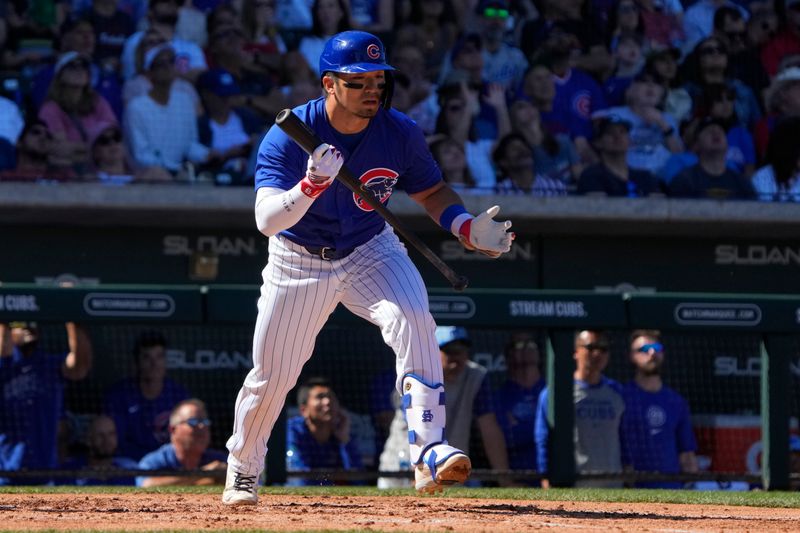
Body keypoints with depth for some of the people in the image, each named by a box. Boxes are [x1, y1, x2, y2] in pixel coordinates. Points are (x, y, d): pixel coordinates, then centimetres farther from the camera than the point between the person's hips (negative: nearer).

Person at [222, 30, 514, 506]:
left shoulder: (400, 134, -16)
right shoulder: (288, 137, -24)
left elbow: (432, 193, 2)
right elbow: (267, 220, -34)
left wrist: (468, 228, -17)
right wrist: (313, 184, -51)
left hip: (370, 251, 1)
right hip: (298, 261, -1)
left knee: (415, 321, -27)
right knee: (271, 375, 5)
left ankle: (429, 452, -29)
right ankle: (243, 467, 34)